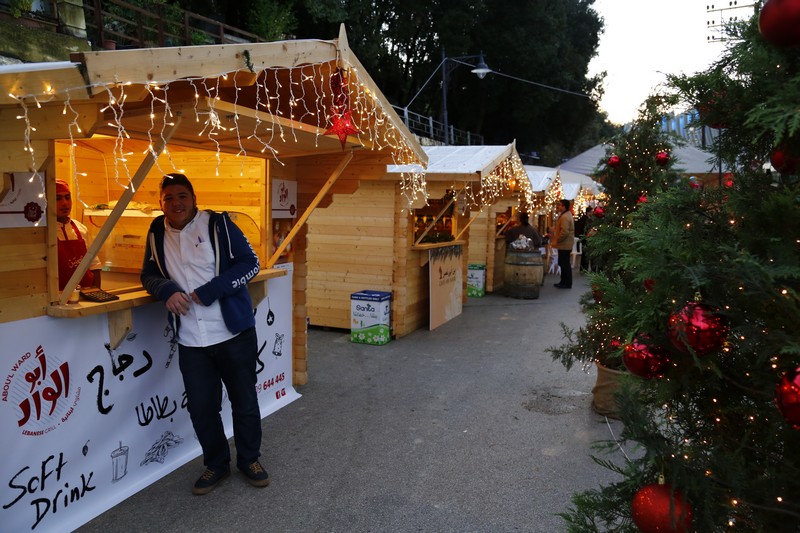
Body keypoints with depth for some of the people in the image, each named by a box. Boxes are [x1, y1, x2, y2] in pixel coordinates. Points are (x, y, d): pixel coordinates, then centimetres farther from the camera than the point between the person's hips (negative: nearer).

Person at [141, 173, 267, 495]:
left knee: (244, 401, 11)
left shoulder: (218, 225, -7)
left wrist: (208, 291, -18)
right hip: (190, 342, 3)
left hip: (234, 333, -3)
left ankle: (250, 459, 33)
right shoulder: (157, 233, 6)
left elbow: (250, 263, -10)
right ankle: (216, 465, 32)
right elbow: (148, 275, 14)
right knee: (201, 407, 9)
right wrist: (167, 290, -10)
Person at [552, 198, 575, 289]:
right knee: (563, 263, 16)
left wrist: (557, 240, -16)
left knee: (565, 264, -3)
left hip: (564, 244, -11)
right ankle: (563, 282, 23)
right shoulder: (565, 214, 15)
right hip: (565, 244, 11)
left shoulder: (565, 217, -20)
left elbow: (564, 232, -27)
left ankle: (567, 284, 3)